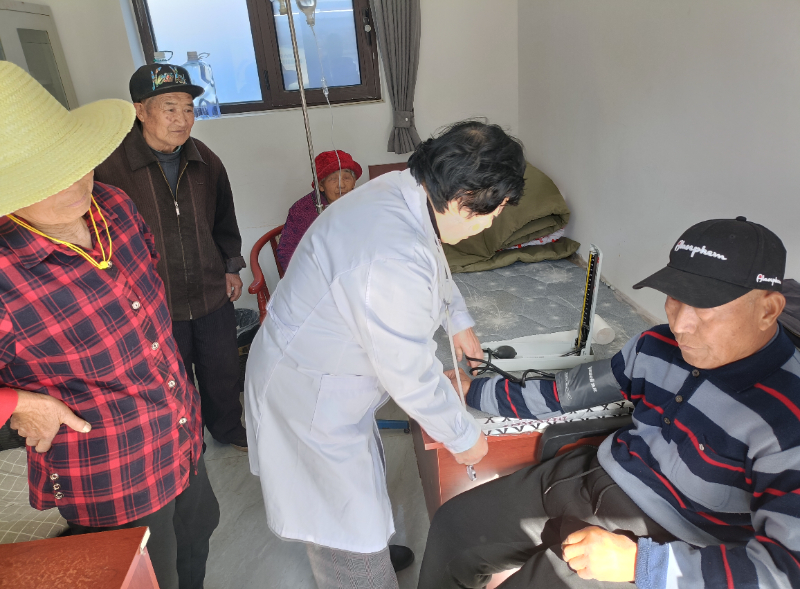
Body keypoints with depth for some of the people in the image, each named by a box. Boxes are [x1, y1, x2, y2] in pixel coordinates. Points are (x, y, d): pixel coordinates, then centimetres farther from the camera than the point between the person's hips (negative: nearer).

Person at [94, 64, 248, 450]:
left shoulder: (204, 161, 0)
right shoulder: (110, 165, -16)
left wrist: (231, 266, 9)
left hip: (213, 293, 4)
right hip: (154, 304, -4)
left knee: (222, 369, 21)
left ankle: (228, 428, 48)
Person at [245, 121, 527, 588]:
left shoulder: (405, 190, -7)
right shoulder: (392, 257, -37)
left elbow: (436, 267, 16)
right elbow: (410, 375, -27)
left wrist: (459, 320, 21)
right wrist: (463, 438, -11)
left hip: (330, 372, 10)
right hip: (309, 395, -10)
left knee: (365, 474, 30)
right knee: (349, 522, 7)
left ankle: (371, 550, 57)